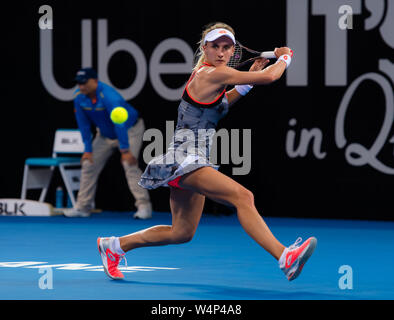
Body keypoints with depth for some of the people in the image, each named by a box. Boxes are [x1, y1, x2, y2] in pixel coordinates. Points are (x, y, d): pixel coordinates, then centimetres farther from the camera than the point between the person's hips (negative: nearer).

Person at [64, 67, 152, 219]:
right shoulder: (79, 97, -14)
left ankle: (144, 206, -20)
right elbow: (84, 125, -5)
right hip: (105, 135, 7)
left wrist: (125, 150, -37)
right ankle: (82, 207, 11)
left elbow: (119, 123, -36)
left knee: (129, 164, -22)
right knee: (88, 165, 2)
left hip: (130, 130, -7)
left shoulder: (109, 96, -34)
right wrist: (88, 149, -6)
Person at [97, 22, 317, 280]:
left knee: (182, 233, 17)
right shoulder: (213, 73, -14)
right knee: (243, 196, -26)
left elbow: (221, 104, 31)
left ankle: (114, 245, 29)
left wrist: (247, 81, 21)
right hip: (185, 159, -11)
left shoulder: (206, 72, 15)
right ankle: (285, 257, -38)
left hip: (191, 161, 11)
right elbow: (269, 77, -15)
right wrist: (285, 56, 4)